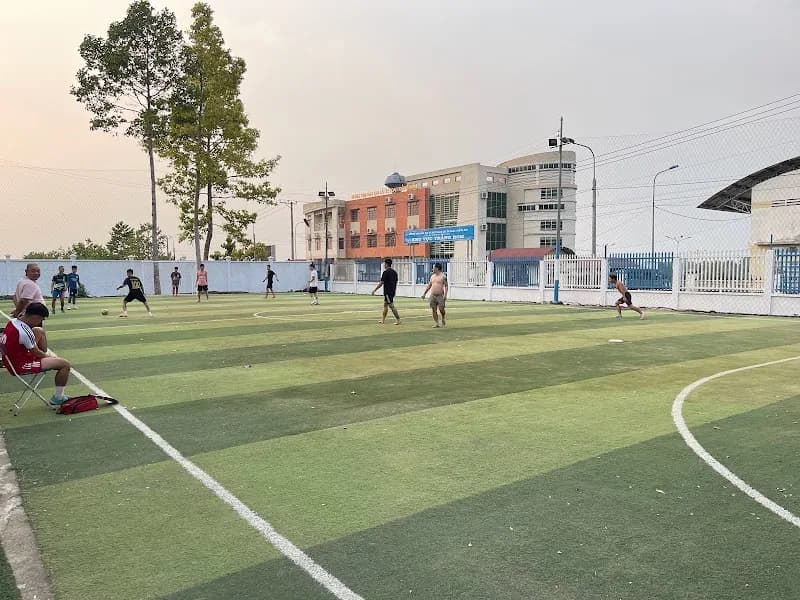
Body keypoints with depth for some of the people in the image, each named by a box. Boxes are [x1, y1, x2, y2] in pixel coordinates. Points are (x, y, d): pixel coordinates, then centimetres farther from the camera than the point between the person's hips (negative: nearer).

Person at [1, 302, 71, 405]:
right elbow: (36, 353, -16)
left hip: (9, 360, 9)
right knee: (65, 364, -8)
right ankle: (57, 398, 5)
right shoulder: (25, 332, -29)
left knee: (39, 331, 17)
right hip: (20, 366, -9)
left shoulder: (12, 321, -1)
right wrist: (50, 357, 5)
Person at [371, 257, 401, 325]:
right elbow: (396, 282, 14)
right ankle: (383, 320, 20)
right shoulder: (394, 272, 11)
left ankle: (398, 320, -7)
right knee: (385, 305, 16)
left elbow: (381, 282, -16)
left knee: (391, 306, -6)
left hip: (387, 292, -9)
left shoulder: (386, 272, -14)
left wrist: (374, 290, -10)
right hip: (392, 291, 9)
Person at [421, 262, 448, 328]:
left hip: (440, 296, -5)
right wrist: (424, 293, 16)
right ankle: (436, 323, 7)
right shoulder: (432, 276, 13)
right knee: (434, 310, 1)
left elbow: (446, 286, -7)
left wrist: (445, 295, -18)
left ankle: (443, 318, 16)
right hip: (433, 295, 5)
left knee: (441, 309, -11)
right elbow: (429, 285, 20)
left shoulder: (443, 276, -4)